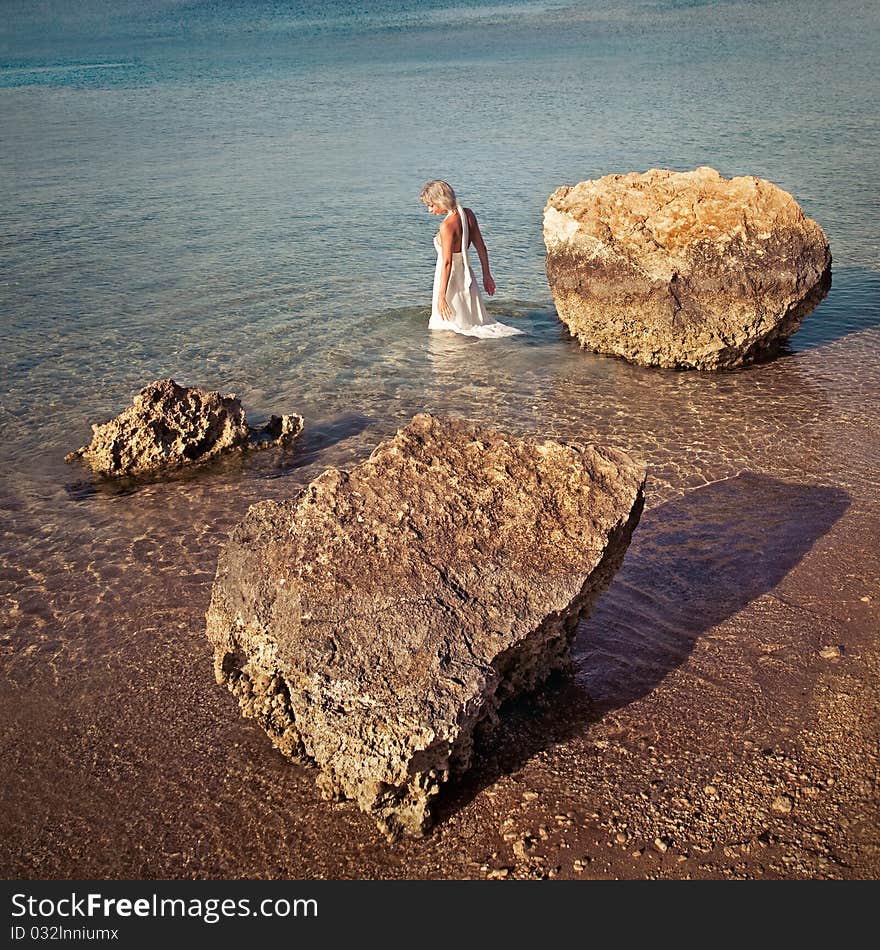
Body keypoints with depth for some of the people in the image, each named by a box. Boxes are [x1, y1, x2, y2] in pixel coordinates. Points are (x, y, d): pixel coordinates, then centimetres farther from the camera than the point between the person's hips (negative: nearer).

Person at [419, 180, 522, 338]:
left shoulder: (447, 225, -22)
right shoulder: (468, 214, 1)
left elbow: (447, 262, -23)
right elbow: (481, 247, 9)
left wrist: (441, 296, -20)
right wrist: (487, 275, 18)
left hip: (450, 278, -8)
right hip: (466, 273, 8)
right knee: (475, 319, 22)